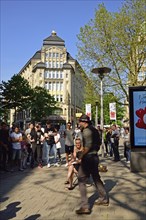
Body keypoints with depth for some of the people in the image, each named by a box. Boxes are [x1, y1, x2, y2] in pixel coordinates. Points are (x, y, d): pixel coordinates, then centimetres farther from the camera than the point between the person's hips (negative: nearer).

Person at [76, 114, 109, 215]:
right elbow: (99, 142, 15)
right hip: (95, 156, 9)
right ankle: (104, 199, 32)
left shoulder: (87, 131, -15)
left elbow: (88, 145, -23)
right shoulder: (94, 130, 11)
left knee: (81, 180, -3)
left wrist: (81, 156, -18)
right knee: (96, 178, 21)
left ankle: (85, 206, -4)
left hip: (88, 157, -9)